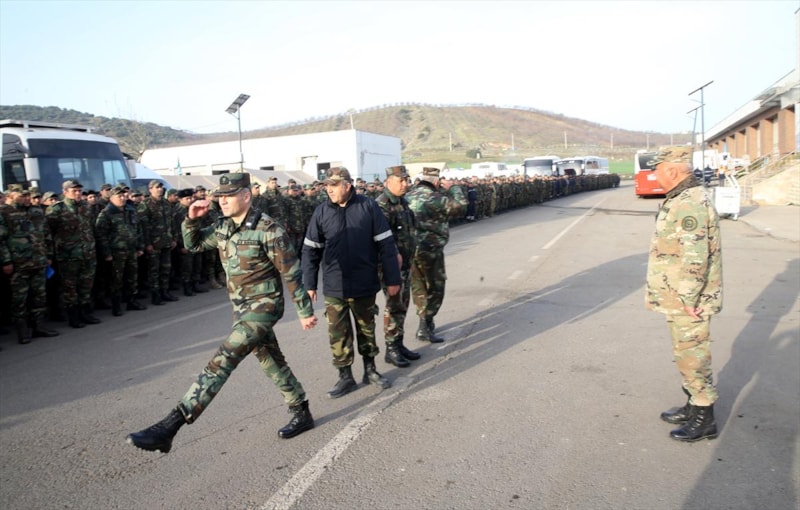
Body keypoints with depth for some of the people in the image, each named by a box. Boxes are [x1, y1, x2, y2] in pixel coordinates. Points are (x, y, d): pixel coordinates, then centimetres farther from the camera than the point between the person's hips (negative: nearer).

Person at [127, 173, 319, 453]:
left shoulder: (268, 229, -19)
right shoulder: (223, 227, 4)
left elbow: (291, 272, -15)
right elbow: (193, 244, 18)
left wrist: (305, 311, -10)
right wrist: (192, 219, -3)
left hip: (263, 306, -8)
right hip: (241, 308, 9)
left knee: (222, 361, -18)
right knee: (272, 363, 17)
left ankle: (169, 427, -19)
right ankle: (301, 414, 33)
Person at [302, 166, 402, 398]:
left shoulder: (368, 207, -7)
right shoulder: (322, 212, -3)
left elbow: (386, 244, -5)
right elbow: (310, 250, 3)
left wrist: (392, 278, -5)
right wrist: (309, 284, 1)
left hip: (365, 285, 0)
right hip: (334, 288, 1)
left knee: (367, 329, 15)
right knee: (338, 334, 6)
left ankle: (370, 370, 34)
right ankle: (345, 377, 22)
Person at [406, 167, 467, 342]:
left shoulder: (409, 196, 9)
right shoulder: (434, 198, -14)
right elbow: (460, 206, -7)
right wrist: (452, 187, 4)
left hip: (411, 249, 8)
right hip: (430, 249, -8)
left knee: (419, 288, 18)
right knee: (434, 289, 4)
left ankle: (426, 322, 30)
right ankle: (424, 328, 4)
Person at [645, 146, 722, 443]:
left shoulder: (690, 204, -22)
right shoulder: (683, 199, 12)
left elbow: (694, 258, -26)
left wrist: (688, 300, -22)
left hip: (688, 301, -10)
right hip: (680, 298, 10)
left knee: (693, 357, 1)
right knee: (688, 355, 20)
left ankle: (704, 420, 14)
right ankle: (694, 407, 34)